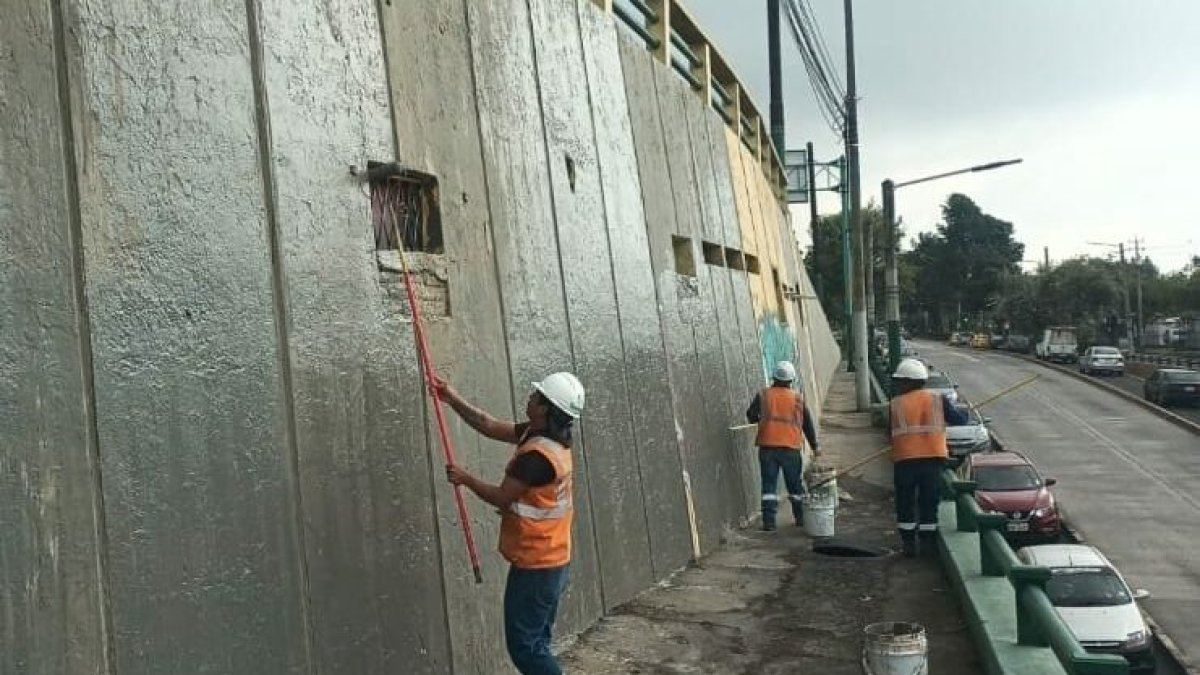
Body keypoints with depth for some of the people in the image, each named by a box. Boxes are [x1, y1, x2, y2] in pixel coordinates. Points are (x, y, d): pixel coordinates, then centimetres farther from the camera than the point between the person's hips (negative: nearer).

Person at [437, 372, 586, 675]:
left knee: (524, 646, -1)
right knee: (535, 643, 18)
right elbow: (490, 426, 9)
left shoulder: (537, 455, -25)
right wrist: (454, 399, 6)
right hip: (549, 562, 10)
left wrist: (465, 479, -2)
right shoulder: (541, 436, 4)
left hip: (535, 567, -10)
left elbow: (501, 498, -16)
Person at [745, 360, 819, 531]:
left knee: (769, 484, 3)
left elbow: (751, 416, 5)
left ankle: (769, 520, -3)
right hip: (791, 448, 0)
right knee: (795, 485, 14)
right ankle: (801, 518, 23)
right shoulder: (798, 398, 3)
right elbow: (807, 424, 9)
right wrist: (814, 446, 18)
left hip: (767, 447, 0)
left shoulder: (763, 395, 2)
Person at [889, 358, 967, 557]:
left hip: (905, 461, -2)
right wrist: (964, 413, 25)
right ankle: (928, 544, 19)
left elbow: (887, 432, 0)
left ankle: (909, 544, 14)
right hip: (933, 459, 2)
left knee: (905, 504, 12)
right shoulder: (938, 399, 1)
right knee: (929, 503, 14)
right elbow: (959, 419, 5)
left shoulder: (895, 404, -4)